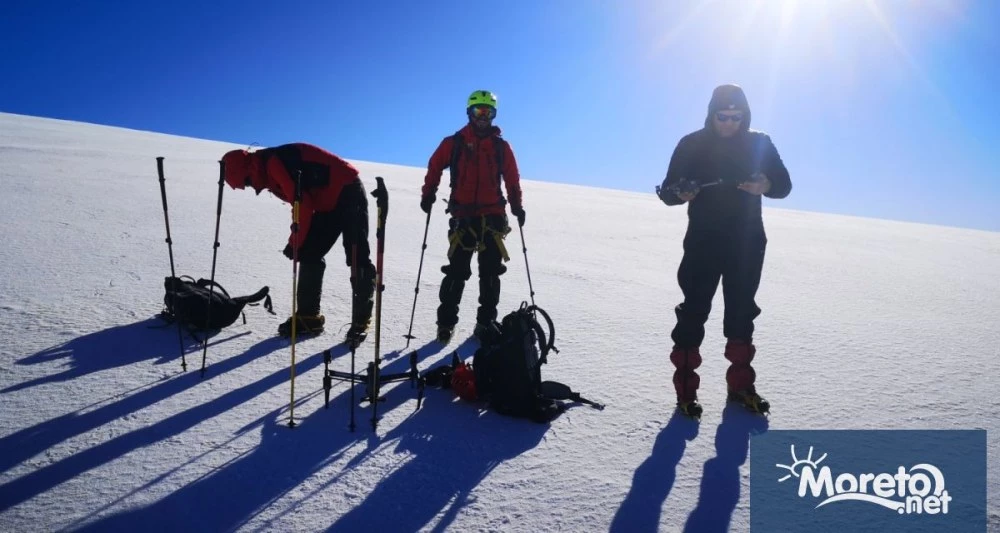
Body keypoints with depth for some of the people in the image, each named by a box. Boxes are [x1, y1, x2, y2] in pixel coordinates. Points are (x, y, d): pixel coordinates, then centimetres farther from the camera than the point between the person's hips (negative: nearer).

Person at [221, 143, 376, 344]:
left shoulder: (274, 163, -20)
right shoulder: (270, 172, 10)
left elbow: (303, 204, -23)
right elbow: (303, 204, 14)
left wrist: (295, 243, -13)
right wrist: (296, 241, 6)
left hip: (348, 192, -11)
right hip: (329, 202, 11)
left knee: (357, 258, -11)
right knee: (310, 255, 6)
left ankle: (361, 321, -8)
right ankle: (308, 316, 10)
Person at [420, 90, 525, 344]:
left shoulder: (501, 147, 9)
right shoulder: (454, 143, 3)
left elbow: (512, 179, 14)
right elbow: (435, 167, 10)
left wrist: (517, 206, 10)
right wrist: (428, 195, 2)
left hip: (493, 216, 2)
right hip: (463, 215, -2)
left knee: (490, 272, 4)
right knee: (457, 270, -2)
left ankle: (486, 322, 14)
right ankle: (446, 322, 6)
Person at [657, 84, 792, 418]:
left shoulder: (759, 144, 3)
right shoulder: (692, 144, -3)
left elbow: (784, 184, 4)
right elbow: (667, 190, -4)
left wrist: (765, 185, -19)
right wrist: (681, 194, -28)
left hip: (747, 245, 3)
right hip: (703, 243, -2)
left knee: (741, 312, 11)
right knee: (694, 312, -6)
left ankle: (741, 386, 25)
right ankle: (686, 390, 1)